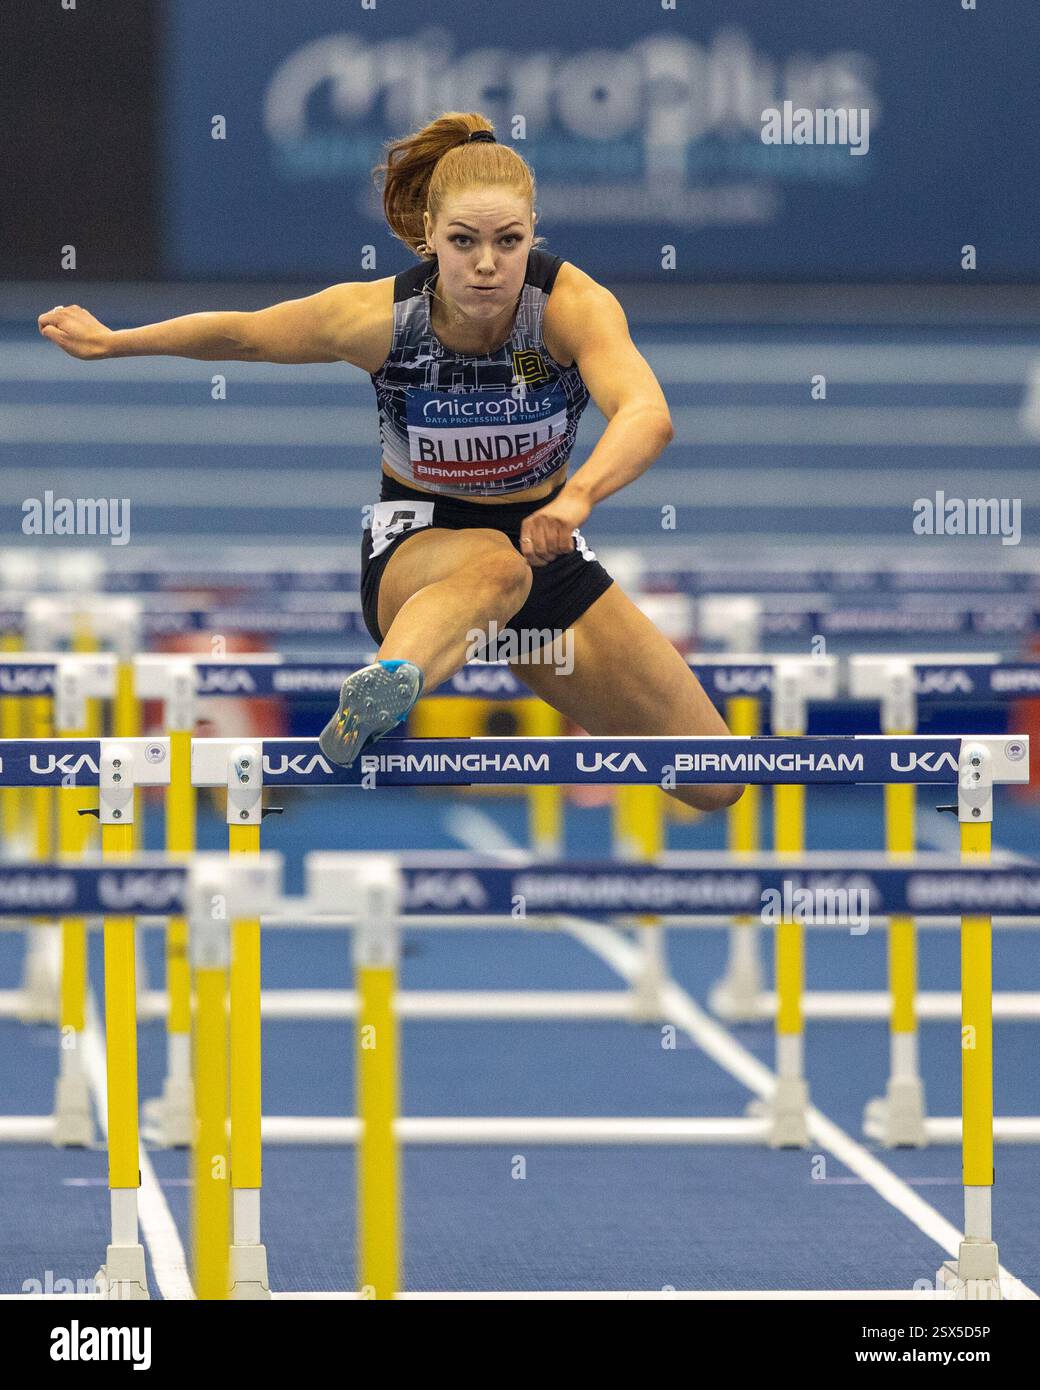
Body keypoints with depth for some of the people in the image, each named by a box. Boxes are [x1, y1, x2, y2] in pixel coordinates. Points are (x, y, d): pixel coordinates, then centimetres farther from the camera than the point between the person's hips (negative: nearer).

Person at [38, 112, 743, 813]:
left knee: (714, 784, -1)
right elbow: (239, 334, 1)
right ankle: (380, 692, -75)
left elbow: (648, 415, -44)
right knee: (493, 566, -45)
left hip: (543, 534, 3)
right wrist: (110, 341, 11)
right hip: (418, 544, -3)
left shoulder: (573, 303, -24)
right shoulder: (376, 315, -19)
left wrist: (575, 498, -63)